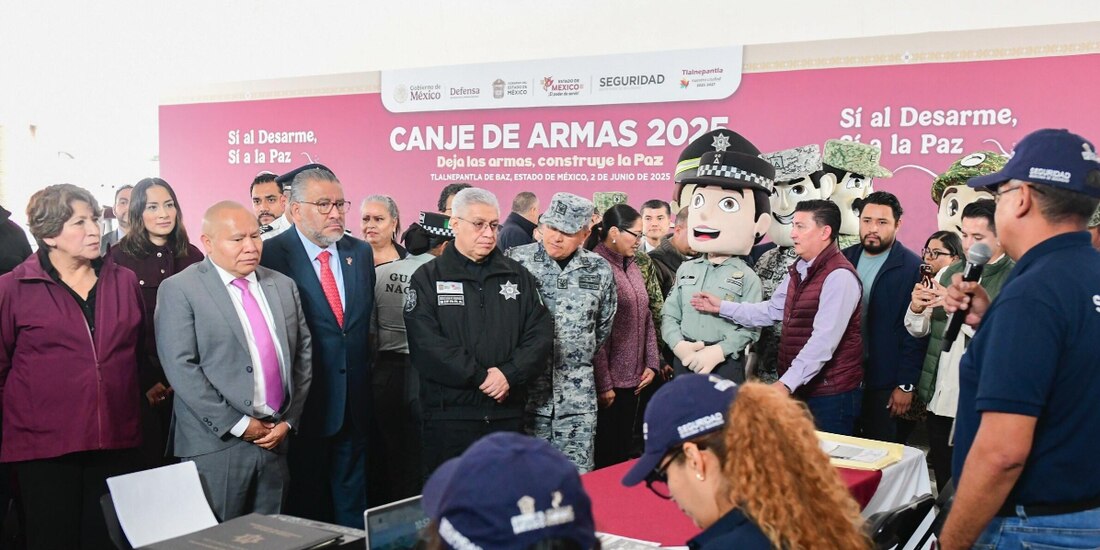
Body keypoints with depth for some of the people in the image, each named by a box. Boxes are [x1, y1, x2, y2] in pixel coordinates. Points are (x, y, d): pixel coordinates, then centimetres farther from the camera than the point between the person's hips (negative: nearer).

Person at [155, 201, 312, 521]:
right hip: (216, 445, -5)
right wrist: (238, 425, -13)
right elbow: (181, 368, -12)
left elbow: (302, 355, 12)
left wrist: (288, 421, 2)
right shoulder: (179, 290, -4)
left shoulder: (283, 287, 12)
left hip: (276, 438, 5)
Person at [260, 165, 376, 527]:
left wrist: (363, 375, 11)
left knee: (353, 508, 13)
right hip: (304, 402, -5)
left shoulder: (361, 253, 8)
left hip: (354, 403, 5)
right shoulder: (271, 255, -10)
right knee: (306, 502, 9)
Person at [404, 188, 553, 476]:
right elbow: (425, 344, -11)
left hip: (508, 412, 3)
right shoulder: (428, 278, 1)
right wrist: (480, 376, -16)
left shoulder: (518, 276, 11)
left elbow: (541, 333, 2)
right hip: (449, 413, -3)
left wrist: (510, 374, -13)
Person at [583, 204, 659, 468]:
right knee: (604, 457, 2)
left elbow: (646, 319, 16)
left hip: (633, 378, 8)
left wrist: (652, 363, 8)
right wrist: (603, 384, -16)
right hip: (606, 382, -8)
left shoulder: (632, 267, 11)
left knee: (624, 451, 15)